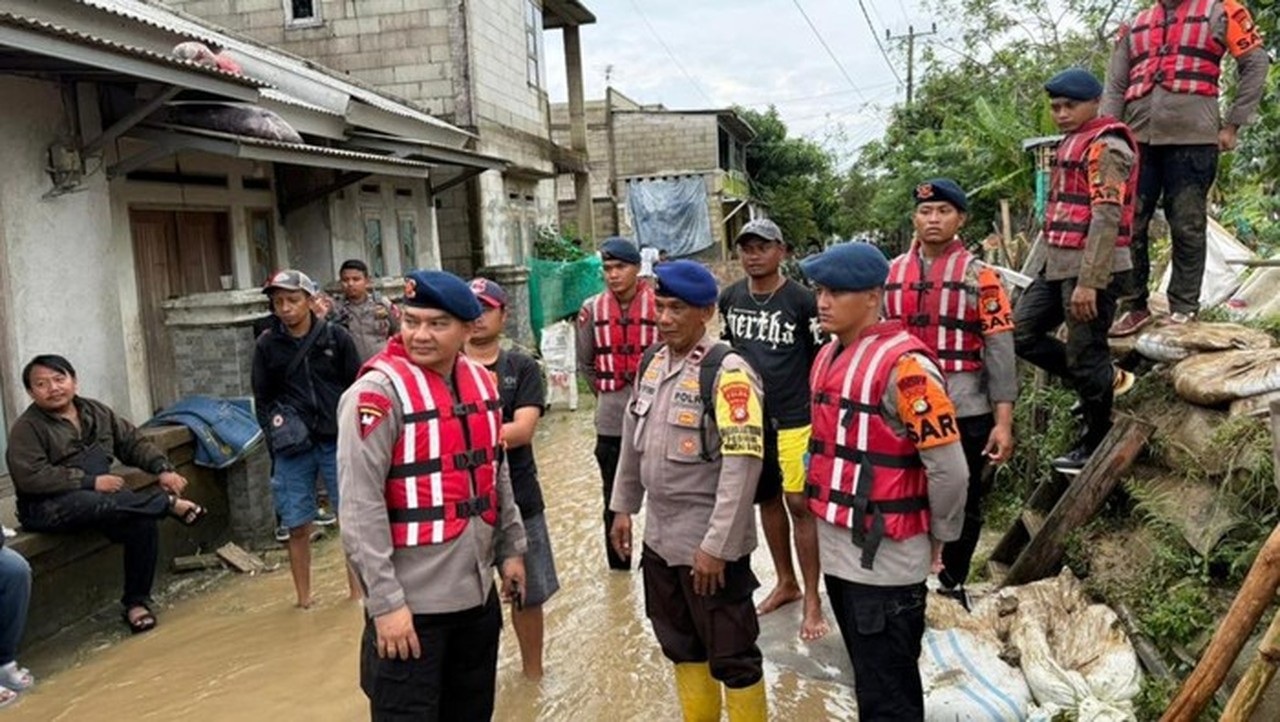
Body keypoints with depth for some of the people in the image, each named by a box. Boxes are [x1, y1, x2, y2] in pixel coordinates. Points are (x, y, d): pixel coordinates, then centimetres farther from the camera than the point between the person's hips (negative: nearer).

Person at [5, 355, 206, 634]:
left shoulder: (97, 412, 13)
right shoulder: (26, 428, -5)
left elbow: (133, 443, 14)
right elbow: (30, 477, -17)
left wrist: (163, 468, -5)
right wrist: (91, 482, -21)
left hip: (101, 499, 5)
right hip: (49, 507, -5)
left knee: (143, 523, -23)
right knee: (89, 502, -39)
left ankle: (136, 602, -7)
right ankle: (170, 503, -24)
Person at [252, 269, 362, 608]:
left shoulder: (336, 336, 0)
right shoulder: (267, 345, 3)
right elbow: (262, 398, 10)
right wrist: (276, 428, -4)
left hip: (337, 441, -1)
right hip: (292, 449, 1)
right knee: (298, 526, 7)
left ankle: (358, 590, 17)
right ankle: (303, 597, 21)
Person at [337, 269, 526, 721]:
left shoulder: (480, 382, 5)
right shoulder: (378, 392, -16)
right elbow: (360, 507, -19)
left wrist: (510, 548, 16)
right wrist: (385, 600, -21)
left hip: (477, 593, 7)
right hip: (411, 602, -7)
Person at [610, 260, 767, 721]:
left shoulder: (727, 372, -18)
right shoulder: (652, 363, 6)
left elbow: (742, 463, -22)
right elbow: (633, 438, 16)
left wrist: (716, 545, -23)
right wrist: (623, 507, 16)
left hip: (709, 544, -7)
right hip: (659, 537, 8)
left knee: (731, 656, 7)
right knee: (681, 647, 22)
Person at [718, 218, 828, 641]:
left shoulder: (801, 300, -10)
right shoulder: (731, 298, 5)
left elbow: (822, 359, -5)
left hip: (792, 418, -5)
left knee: (800, 504, -3)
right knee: (766, 499, 15)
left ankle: (812, 599, 9)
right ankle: (785, 582, 32)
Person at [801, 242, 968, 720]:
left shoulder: (903, 365, -19)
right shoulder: (829, 357, 8)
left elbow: (948, 468, -18)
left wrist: (939, 537, -5)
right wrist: (829, 518, 16)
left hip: (886, 561, -8)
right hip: (837, 552, 8)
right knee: (869, 682, 23)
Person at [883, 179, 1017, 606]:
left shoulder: (979, 276, -3)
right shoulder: (890, 274, 7)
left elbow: (1000, 351, -6)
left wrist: (1003, 422, -12)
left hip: (965, 412, -2)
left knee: (963, 502, 11)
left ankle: (953, 585, 30)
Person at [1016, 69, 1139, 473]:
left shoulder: (1106, 147, -11)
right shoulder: (1072, 143, 18)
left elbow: (1106, 217, -20)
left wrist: (1088, 283, -24)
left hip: (1093, 269, -10)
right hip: (1057, 265, 10)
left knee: (1085, 356, -2)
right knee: (1020, 334, 10)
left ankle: (1096, 448, 14)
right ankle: (1098, 382, 23)